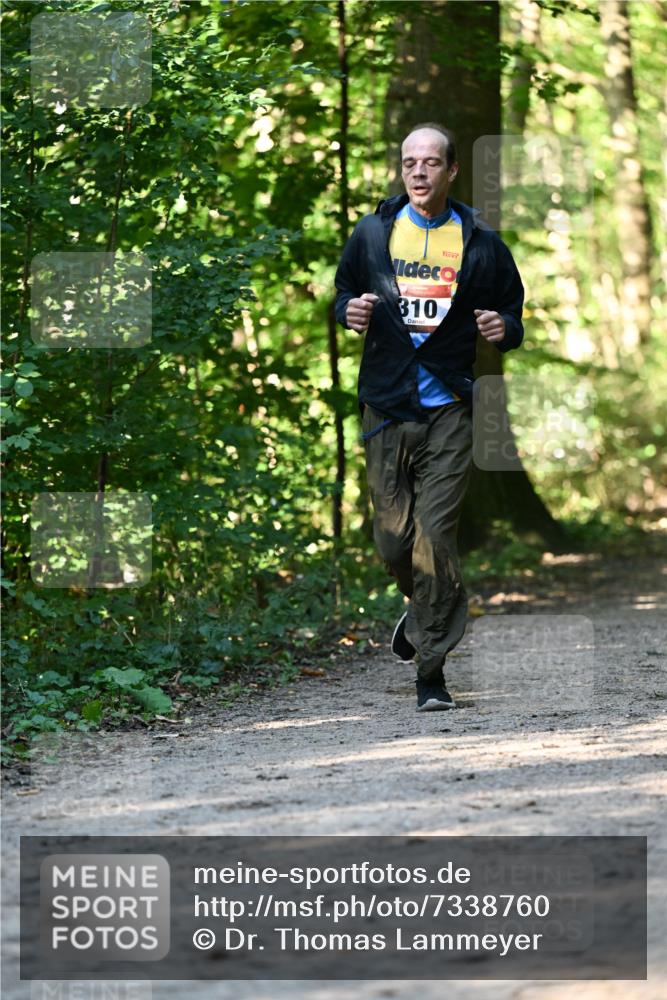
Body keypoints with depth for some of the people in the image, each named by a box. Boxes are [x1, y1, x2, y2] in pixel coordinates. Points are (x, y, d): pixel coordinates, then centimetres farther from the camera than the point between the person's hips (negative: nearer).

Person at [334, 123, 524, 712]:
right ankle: (423, 607, 36)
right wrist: (350, 310, -3)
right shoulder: (373, 233, 7)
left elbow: (513, 309, 12)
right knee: (394, 537, 2)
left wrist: (504, 328, -11)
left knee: (436, 535, -9)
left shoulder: (481, 243, 3)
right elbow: (343, 291, 20)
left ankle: (432, 670, -2)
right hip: (387, 404, 2)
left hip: (450, 405, -2)